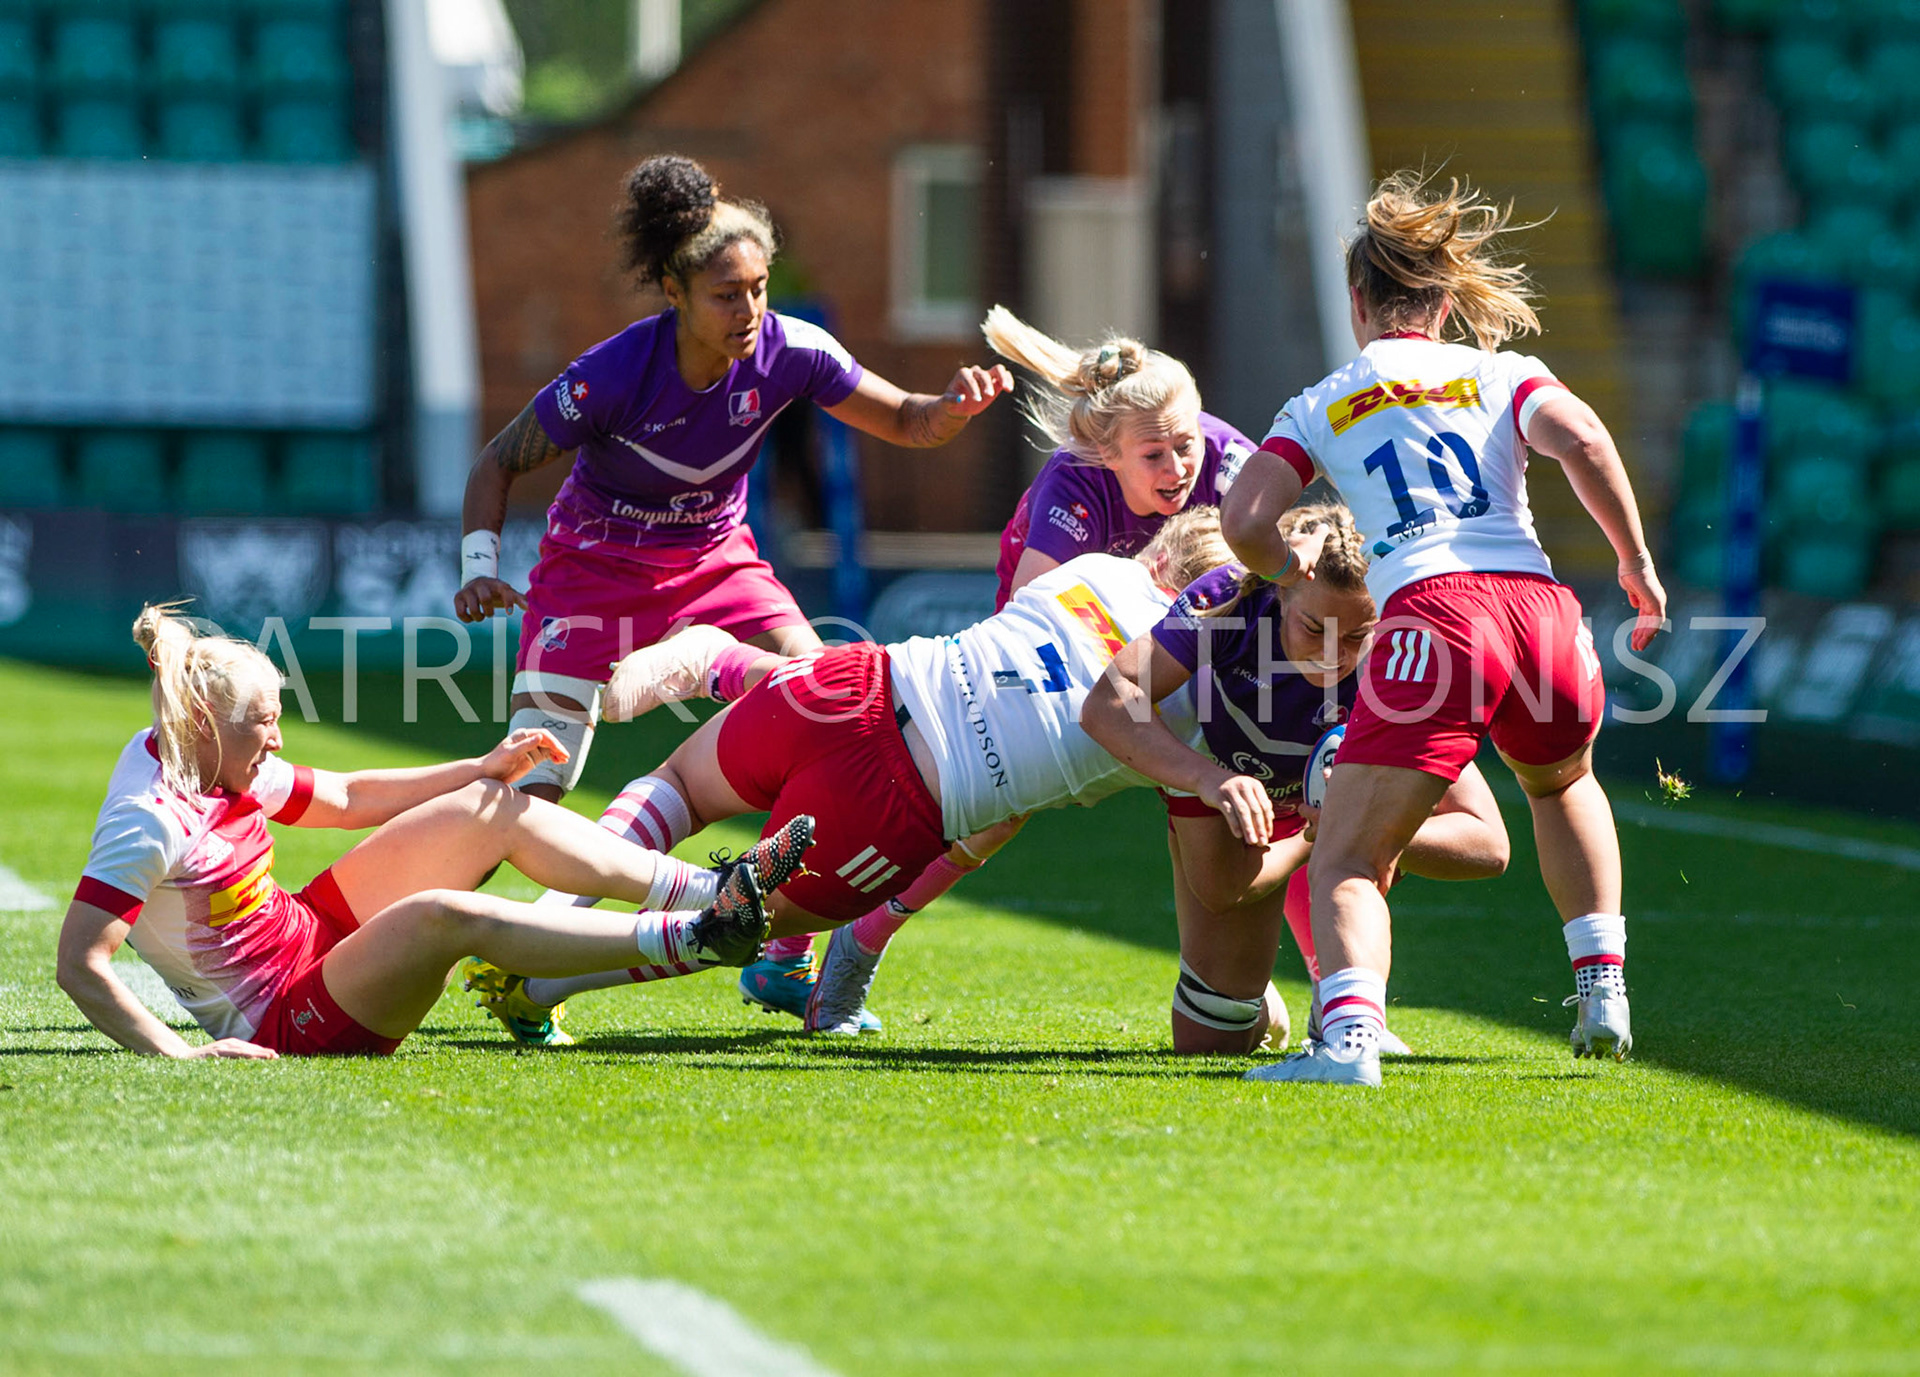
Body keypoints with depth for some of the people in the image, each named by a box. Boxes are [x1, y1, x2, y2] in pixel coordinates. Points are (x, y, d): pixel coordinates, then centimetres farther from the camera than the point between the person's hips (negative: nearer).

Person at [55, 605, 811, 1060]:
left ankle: (712, 890, 1)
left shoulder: (210, 759, 1)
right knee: (441, 916, -35)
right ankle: (689, 939, -32)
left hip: (312, 932, 10)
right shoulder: (150, 821, -26)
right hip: (283, 1021, -10)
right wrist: (179, 1053, -37)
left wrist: (484, 770, 9)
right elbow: (79, 964, -30)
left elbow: (347, 797, 15)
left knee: (496, 809, 3)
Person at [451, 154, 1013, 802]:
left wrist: (954, 407, -29)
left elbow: (905, 422, -6)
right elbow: (498, 465, -14)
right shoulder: (611, 373, -28)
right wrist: (480, 570, -29)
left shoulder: (790, 351, -19)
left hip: (715, 560, 3)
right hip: (595, 566, -3)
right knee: (531, 787, -15)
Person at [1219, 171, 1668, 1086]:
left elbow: (1243, 524, 6)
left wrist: (1301, 578, 25)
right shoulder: (1500, 375, 20)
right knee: (1562, 783, 35)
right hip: (1541, 605, 3)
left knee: (1346, 862, -1)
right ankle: (1603, 991, 26)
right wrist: (1637, 564, 9)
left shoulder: (1320, 405, 18)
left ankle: (1350, 1034, -29)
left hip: (1429, 617, -3)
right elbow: (1584, 443, 0)